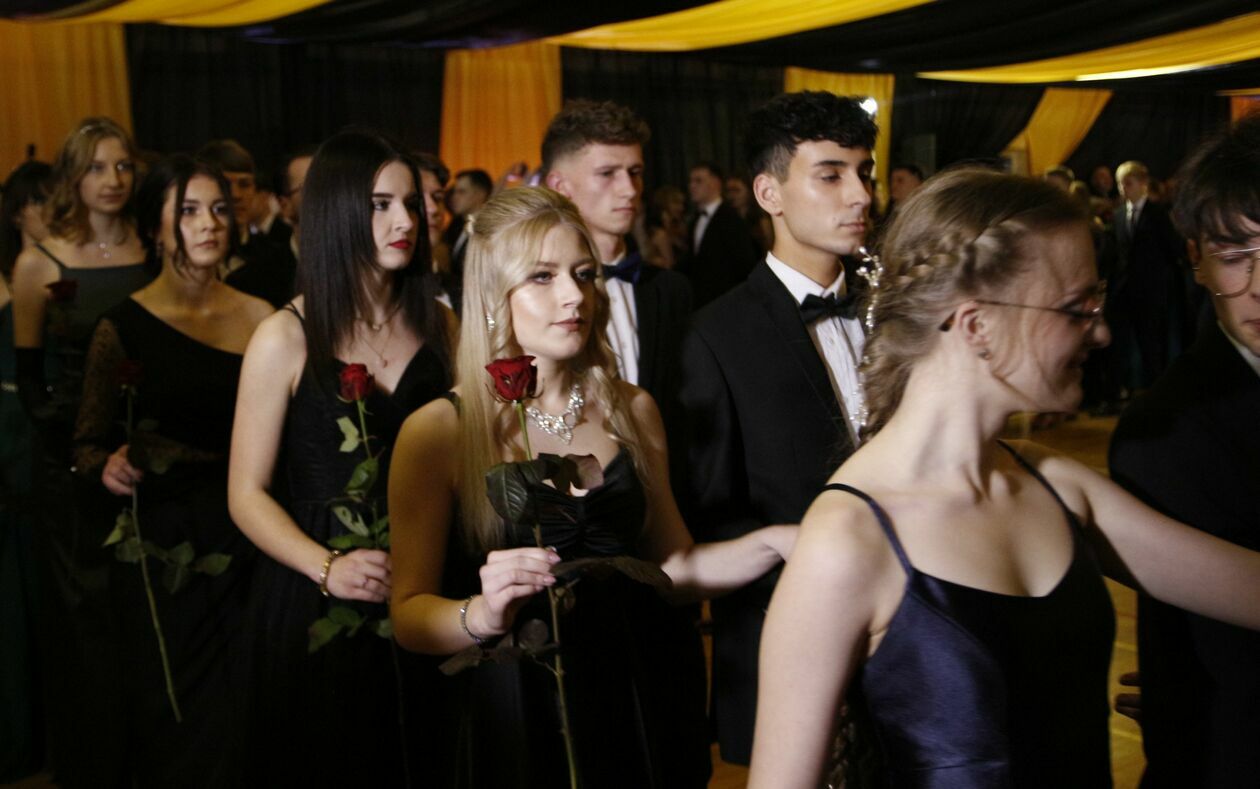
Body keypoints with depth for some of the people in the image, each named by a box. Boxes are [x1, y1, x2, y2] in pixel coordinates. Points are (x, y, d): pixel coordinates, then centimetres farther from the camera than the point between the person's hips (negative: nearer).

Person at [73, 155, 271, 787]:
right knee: (173, 716, 5)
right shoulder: (125, 325, -3)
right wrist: (111, 465, -20)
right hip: (159, 542, -2)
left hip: (244, 539, 2)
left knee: (241, 709, 6)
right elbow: (86, 444, 1)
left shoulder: (260, 317, 4)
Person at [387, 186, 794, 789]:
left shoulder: (632, 411, 2)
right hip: (514, 722, -3)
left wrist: (771, 543, -9)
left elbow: (673, 565, 7)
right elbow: (409, 614, -10)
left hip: (635, 711, 4)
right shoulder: (438, 431, -10)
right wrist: (482, 614, -30)